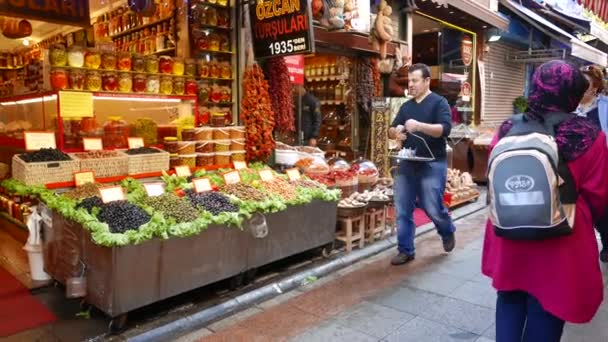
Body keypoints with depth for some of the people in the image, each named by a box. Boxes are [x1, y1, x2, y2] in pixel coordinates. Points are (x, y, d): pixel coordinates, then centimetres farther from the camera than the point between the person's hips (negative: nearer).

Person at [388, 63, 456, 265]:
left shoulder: (439, 102, -3)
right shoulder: (406, 106, 13)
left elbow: (445, 129, -16)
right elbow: (391, 131, 15)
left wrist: (419, 126, -29)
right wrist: (396, 132, -9)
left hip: (432, 165, -5)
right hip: (407, 164, 5)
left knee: (433, 209, 0)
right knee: (403, 211, 4)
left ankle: (448, 233, 32)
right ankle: (406, 251, 16)